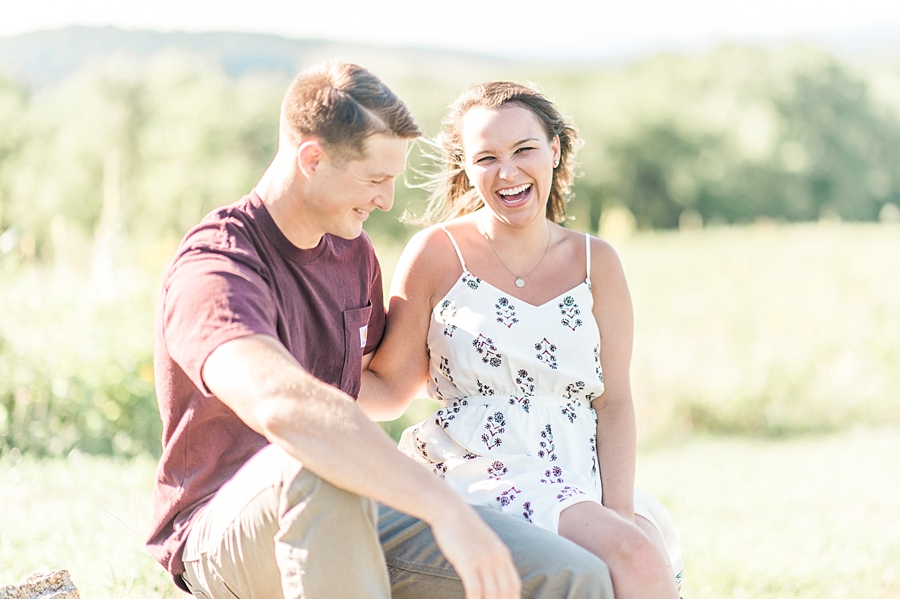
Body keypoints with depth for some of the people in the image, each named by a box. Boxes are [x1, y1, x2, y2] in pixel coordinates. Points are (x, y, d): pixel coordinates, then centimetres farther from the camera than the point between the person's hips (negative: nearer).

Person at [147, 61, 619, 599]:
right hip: (223, 536, -6)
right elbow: (281, 405, -43)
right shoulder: (213, 271, -20)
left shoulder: (354, 253, 9)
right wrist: (444, 508, -49)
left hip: (347, 517, 6)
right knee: (315, 469, -43)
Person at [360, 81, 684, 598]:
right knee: (631, 555, -27)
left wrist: (619, 513, -8)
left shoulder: (594, 262, 9)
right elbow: (390, 389, 5)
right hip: (478, 474, -3)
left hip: (579, 475, 3)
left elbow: (613, 403, 6)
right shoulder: (438, 254, 2)